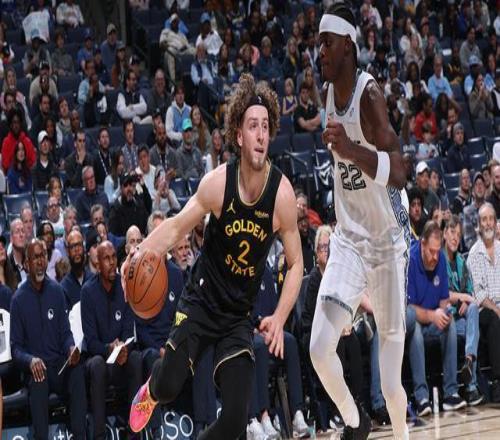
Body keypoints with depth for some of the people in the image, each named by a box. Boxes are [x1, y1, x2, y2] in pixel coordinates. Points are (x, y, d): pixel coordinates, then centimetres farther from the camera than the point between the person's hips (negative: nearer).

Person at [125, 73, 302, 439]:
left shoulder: (283, 195, -15)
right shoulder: (218, 183, -17)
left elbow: (296, 264, -4)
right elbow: (176, 228, -4)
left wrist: (279, 319, -16)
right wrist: (141, 254, -23)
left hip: (240, 315, 1)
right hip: (201, 301, -1)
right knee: (169, 387, -18)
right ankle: (151, 390, 23)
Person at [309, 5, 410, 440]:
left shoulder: (369, 93, -21)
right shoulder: (331, 92, 1)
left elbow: (399, 173, -33)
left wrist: (351, 149, -46)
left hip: (388, 240, -5)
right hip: (349, 237, 5)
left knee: (391, 386, -2)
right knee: (320, 348, -12)